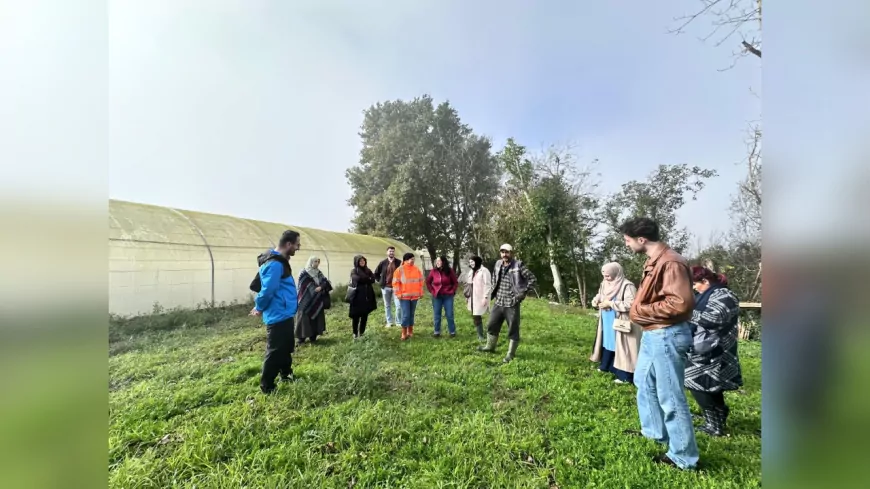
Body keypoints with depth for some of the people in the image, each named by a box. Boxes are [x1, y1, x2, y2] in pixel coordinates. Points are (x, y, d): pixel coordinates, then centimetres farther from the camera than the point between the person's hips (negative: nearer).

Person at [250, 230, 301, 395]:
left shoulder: (280, 261, 10)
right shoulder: (275, 264, -24)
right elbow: (267, 290, -27)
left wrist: (259, 306, 14)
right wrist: (260, 308, -10)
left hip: (285, 314, 10)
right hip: (278, 316, -10)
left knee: (287, 347, 24)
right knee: (275, 351, 2)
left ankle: (286, 374, 42)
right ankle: (267, 386, 17)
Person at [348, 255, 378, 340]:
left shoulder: (368, 270, 12)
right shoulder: (354, 271, -2)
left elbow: (373, 279, -1)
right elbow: (358, 279, -21)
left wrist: (363, 280, -11)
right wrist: (367, 279, -7)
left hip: (367, 295, 4)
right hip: (358, 295, -4)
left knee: (365, 315, 8)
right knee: (356, 315, 0)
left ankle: (362, 332, 20)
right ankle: (355, 333, 11)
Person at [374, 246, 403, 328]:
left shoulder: (399, 262, -3)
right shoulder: (383, 263, 2)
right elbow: (376, 273, 12)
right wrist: (380, 281, 5)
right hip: (385, 287, 2)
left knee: (399, 305, -8)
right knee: (387, 306, 12)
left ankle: (399, 322, 10)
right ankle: (389, 322, 25)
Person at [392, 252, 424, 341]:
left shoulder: (416, 269, 7)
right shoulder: (400, 270, -6)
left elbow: (420, 281, 13)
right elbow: (395, 283, -6)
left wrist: (421, 292, 10)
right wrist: (398, 294, -11)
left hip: (414, 296, 4)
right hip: (404, 296, -4)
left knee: (412, 314, 13)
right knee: (406, 315, -6)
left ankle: (410, 331, 25)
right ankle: (404, 333, 6)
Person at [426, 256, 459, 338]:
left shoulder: (449, 271, -6)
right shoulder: (433, 271, -3)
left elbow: (455, 282, 2)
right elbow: (428, 282, 9)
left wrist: (452, 291, -6)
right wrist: (432, 291, 2)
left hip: (448, 296, -1)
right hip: (436, 296, 2)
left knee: (449, 315, 4)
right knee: (436, 315, 8)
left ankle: (452, 332, 16)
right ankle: (437, 332, 19)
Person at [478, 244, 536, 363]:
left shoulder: (518, 265, -11)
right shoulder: (498, 264, 6)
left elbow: (532, 279, -11)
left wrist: (523, 292, -13)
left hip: (512, 304, -6)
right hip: (498, 303, 6)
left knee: (513, 330, 4)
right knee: (492, 326, 16)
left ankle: (511, 353, 19)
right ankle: (490, 346, 36)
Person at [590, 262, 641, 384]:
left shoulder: (627, 286, -18)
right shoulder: (605, 284, 5)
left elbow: (631, 304, -27)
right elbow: (599, 295, 18)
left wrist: (610, 304, -25)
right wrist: (596, 300, -6)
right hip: (607, 323, 8)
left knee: (620, 347, -3)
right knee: (607, 344, 20)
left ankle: (625, 376, 6)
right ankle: (606, 366, 36)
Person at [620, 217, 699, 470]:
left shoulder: (670, 263, -22)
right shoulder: (653, 261, 9)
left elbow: (682, 303, -28)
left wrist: (641, 310, -20)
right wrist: (638, 308, 3)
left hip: (666, 337, -11)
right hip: (652, 334, 11)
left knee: (670, 397, 3)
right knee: (645, 384, 24)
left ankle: (684, 457, 21)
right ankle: (654, 432, 43)